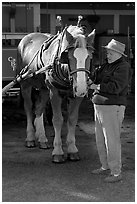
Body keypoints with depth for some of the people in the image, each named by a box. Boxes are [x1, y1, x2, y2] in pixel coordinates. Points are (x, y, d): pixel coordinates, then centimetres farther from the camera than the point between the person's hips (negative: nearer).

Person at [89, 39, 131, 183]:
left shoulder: (123, 67, -14)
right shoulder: (106, 66, 15)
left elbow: (115, 87, -24)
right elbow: (95, 77, 17)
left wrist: (96, 87, -21)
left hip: (112, 108, -9)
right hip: (99, 106, 9)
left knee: (112, 140, -5)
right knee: (100, 140, 17)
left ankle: (116, 173, 4)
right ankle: (106, 167, 31)